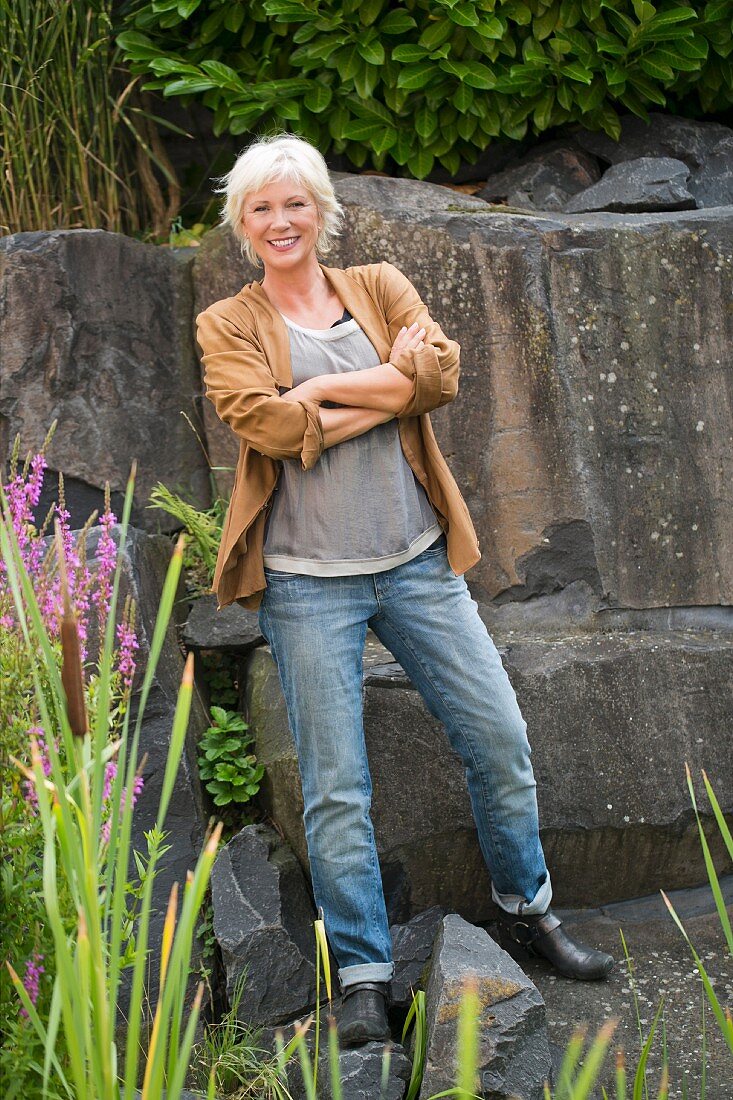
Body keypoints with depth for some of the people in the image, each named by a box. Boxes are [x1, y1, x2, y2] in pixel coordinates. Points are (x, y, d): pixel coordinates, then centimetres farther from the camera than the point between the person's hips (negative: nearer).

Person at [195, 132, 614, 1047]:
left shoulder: (380, 287, 9)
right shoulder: (228, 328, 2)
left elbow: (440, 372, -10)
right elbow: (267, 425, -16)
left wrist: (319, 392, -13)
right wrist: (387, 381, -11)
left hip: (416, 561, 3)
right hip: (309, 582, -3)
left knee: (499, 737, 6)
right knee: (335, 787, 0)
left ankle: (525, 912, 28)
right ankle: (363, 975, 12)